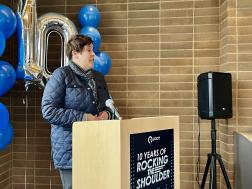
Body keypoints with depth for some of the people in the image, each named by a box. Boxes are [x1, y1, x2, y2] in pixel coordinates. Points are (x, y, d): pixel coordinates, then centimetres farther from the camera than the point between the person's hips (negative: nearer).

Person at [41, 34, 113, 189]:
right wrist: (83, 117, -19)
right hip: (70, 148, -6)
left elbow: (108, 106, 23)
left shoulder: (98, 77, 13)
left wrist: (107, 114, -2)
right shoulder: (61, 75, -7)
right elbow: (49, 111, -14)